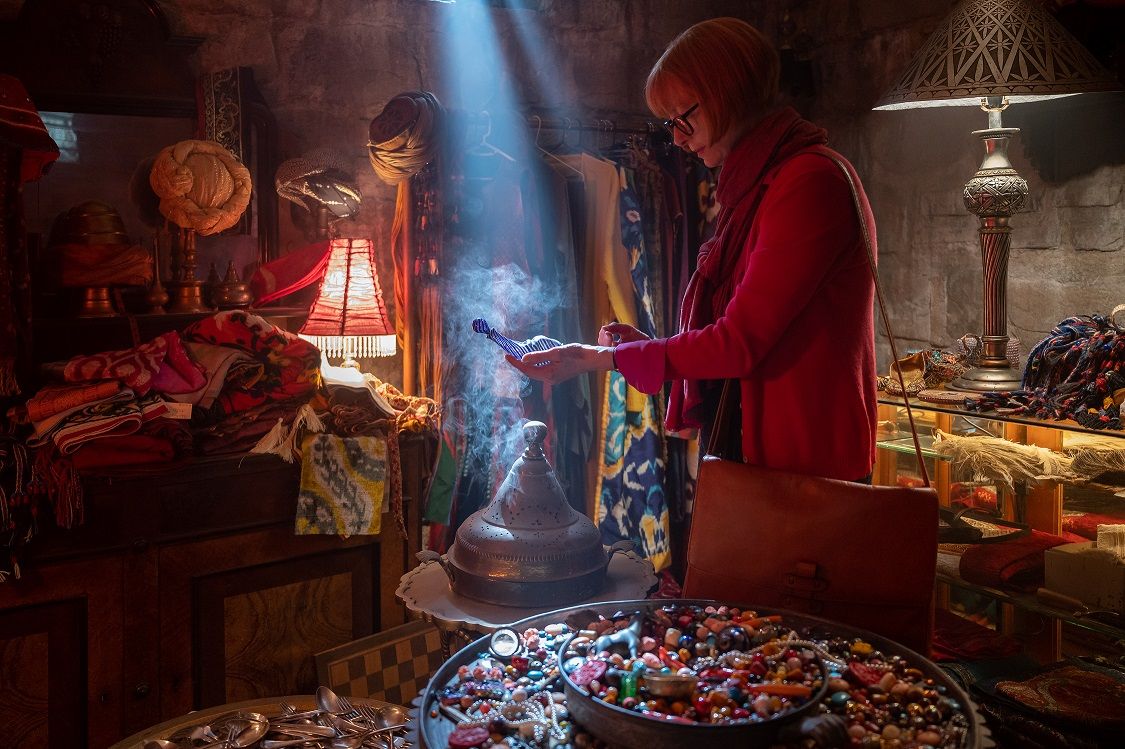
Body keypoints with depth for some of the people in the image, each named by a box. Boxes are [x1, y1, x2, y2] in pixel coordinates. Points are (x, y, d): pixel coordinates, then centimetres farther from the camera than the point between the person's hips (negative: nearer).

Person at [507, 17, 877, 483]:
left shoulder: (811, 182, -16)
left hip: (807, 467, -8)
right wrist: (648, 345, 5)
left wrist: (602, 358, -14)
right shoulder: (757, 186, 14)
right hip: (758, 451, 8)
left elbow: (739, 343, -20)